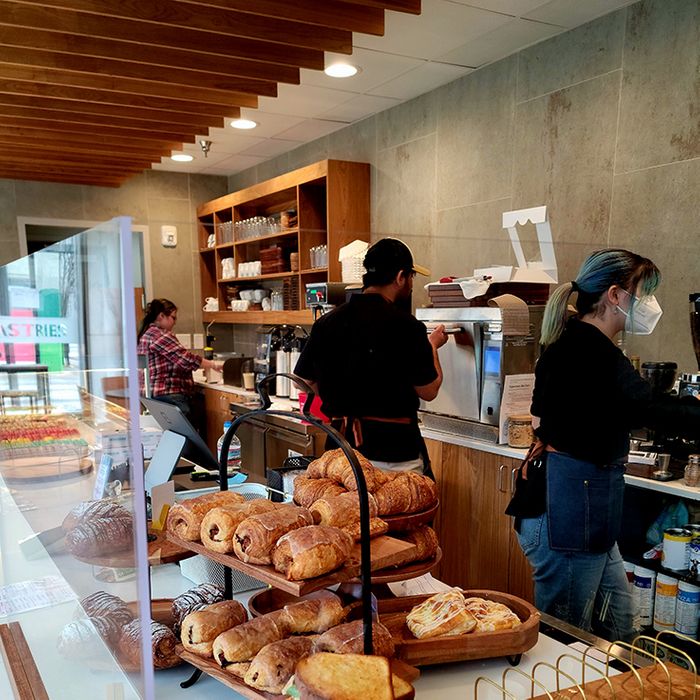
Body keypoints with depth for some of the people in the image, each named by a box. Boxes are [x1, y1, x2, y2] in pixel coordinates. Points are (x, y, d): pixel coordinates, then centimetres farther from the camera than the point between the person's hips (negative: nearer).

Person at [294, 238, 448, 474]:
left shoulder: (326, 322, 1)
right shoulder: (406, 326, -13)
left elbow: (302, 380, 10)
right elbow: (428, 391, -5)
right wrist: (432, 346, 11)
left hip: (342, 447, 5)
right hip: (394, 451, -5)